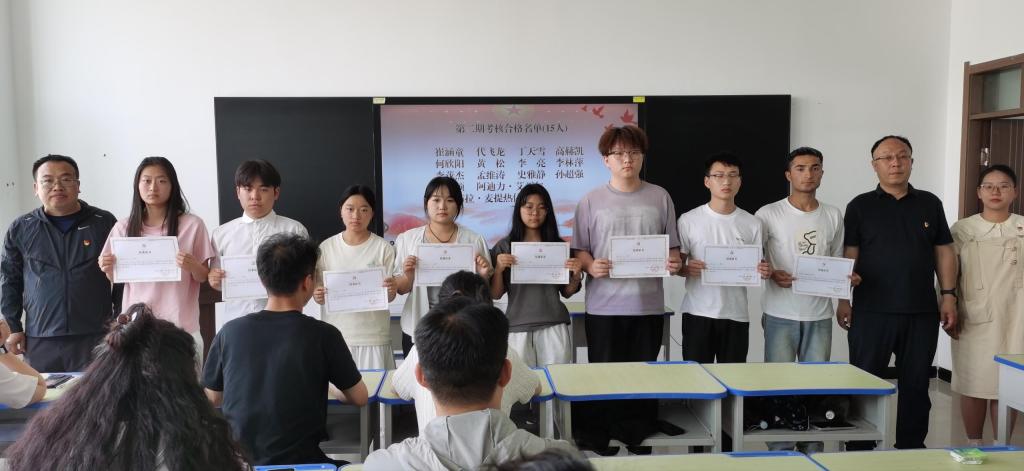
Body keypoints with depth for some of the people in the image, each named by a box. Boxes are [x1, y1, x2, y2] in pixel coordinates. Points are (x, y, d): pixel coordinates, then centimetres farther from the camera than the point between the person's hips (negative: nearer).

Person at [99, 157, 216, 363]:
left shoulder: (192, 225, -3)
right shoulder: (123, 228, 5)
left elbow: (203, 277, 2)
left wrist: (193, 266, -18)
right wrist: (108, 269, -6)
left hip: (180, 326, -2)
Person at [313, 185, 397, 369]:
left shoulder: (383, 248, -3)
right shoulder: (326, 247, 3)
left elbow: (389, 297, -1)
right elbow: (318, 292, 8)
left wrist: (390, 290, -22)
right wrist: (317, 295, -13)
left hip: (373, 335, -1)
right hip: (335, 334, 2)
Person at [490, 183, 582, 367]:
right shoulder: (504, 247, 3)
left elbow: (567, 293, 10)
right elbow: (495, 295, 3)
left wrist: (576, 274, -7)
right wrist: (499, 269, -12)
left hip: (553, 326, 1)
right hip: (517, 327, -1)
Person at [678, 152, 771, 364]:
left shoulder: (752, 224, 6)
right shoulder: (689, 220, -1)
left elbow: (758, 267, 10)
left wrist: (763, 272, -13)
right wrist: (687, 269, -19)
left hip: (736, 315, 2)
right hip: (698, 312, -2)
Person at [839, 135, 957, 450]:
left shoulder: (929, 204, 9)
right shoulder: (861, 206, 2)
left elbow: (944, 252, 10)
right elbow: (848, 256, 0)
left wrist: (949, 296, 3)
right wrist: (843, 300, -6)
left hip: (922, 312, 2)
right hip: (871, 312, -2)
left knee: (916, 384, 10)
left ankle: (911, 448, 23)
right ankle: (860, 450, 16)